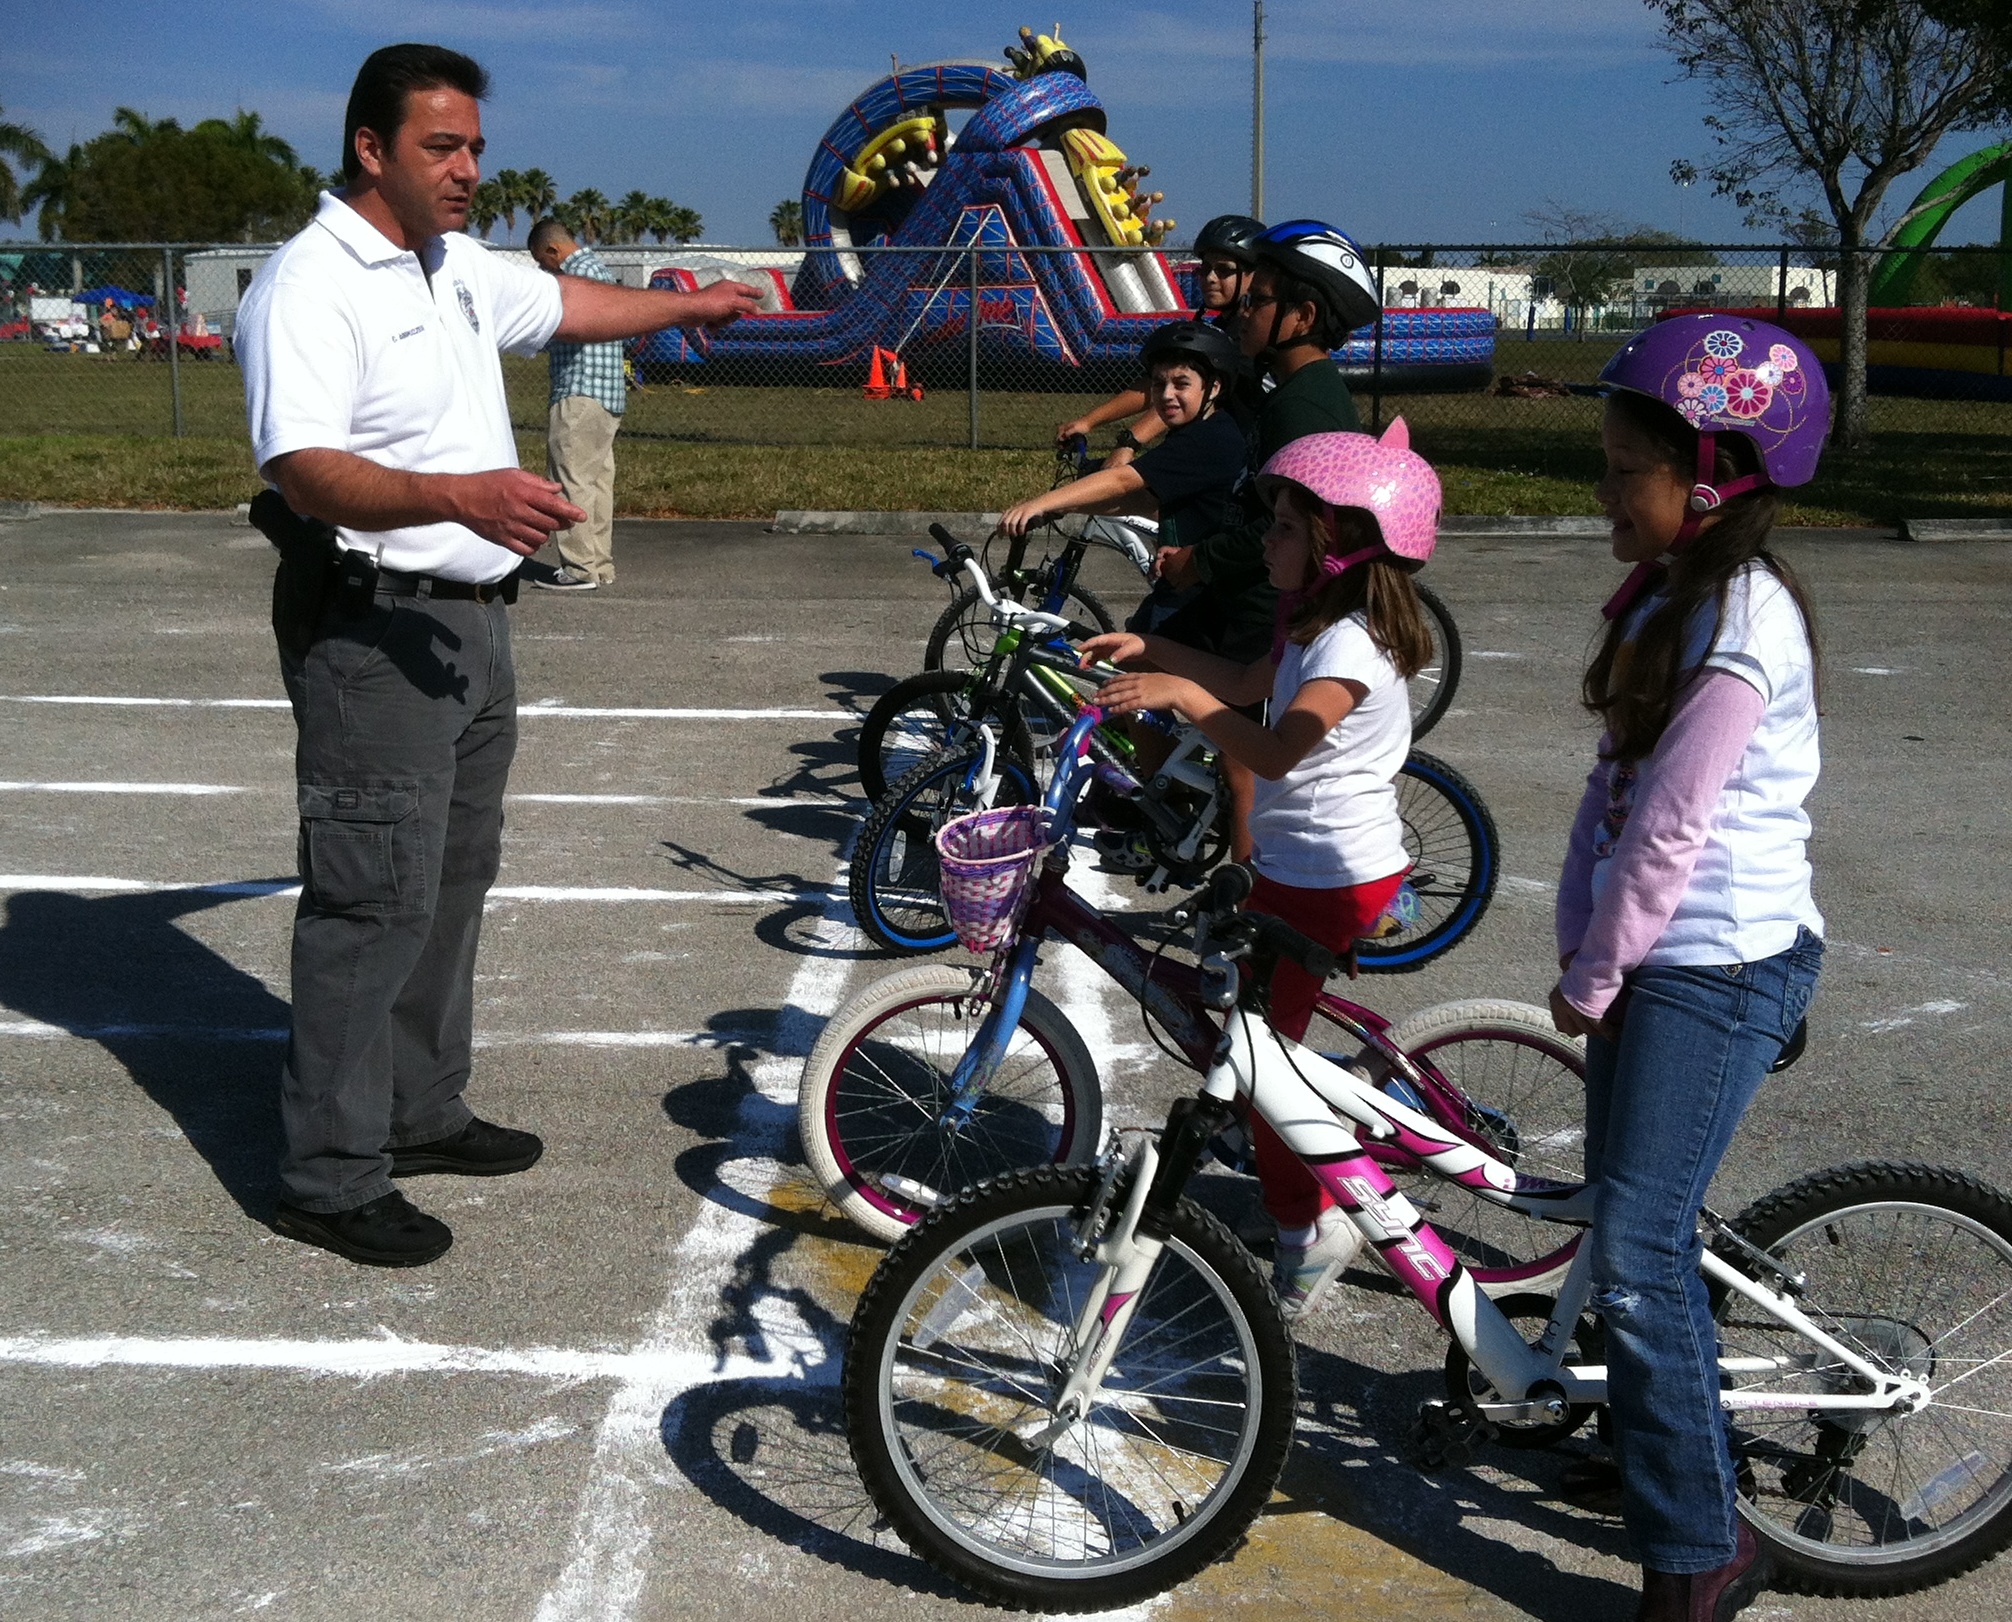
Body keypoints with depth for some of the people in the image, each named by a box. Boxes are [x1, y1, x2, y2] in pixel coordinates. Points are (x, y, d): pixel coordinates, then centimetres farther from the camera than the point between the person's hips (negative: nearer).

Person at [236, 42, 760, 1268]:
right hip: (375, 628, -10)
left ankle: (423, 1113, 30)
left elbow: (565, 305, 32)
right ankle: (332, 1179, 1)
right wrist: (459, 496, -42)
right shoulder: (312, 287, -17)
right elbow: (306, 473, -28)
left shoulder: (461, 268, 12)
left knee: (454, 879, 16)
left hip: (473, 617, 10)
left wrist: (686, 307, 39)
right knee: (376, 901, -8)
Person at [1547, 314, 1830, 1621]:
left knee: (1635, 1254, -9)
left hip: (1721, 969, -9)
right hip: (1649, 954, 9)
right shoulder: (1667, 596, 12)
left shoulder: (1742, 615, -19)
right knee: (1636, 1227, 17)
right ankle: (1664, 1448, 35)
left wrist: (1593, 978, -11)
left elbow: (1669, 828, -20)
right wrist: (1579, 948, 5)